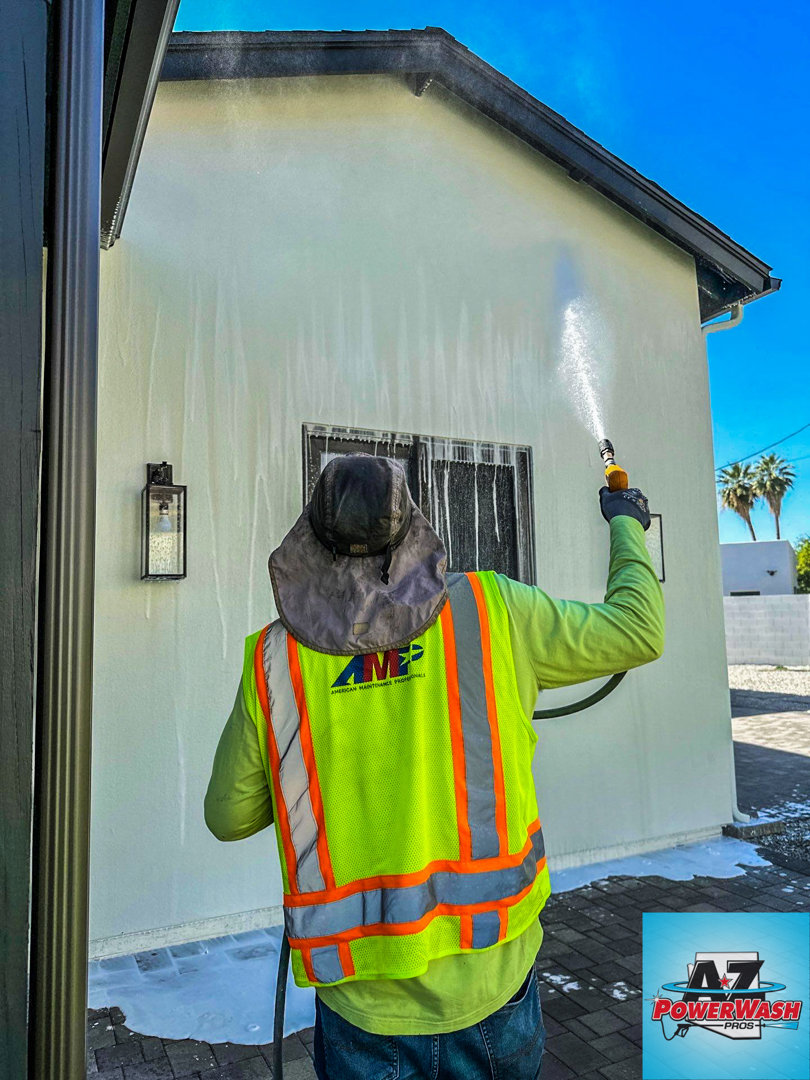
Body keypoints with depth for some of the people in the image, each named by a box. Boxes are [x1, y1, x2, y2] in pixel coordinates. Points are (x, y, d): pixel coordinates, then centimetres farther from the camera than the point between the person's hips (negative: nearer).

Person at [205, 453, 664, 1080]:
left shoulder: (273, 660, -8)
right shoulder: (490, 611, -10)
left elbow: (228, 817, 5)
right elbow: (638, 632, 2)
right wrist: (627, 524, 18)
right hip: (493, 983, 1)